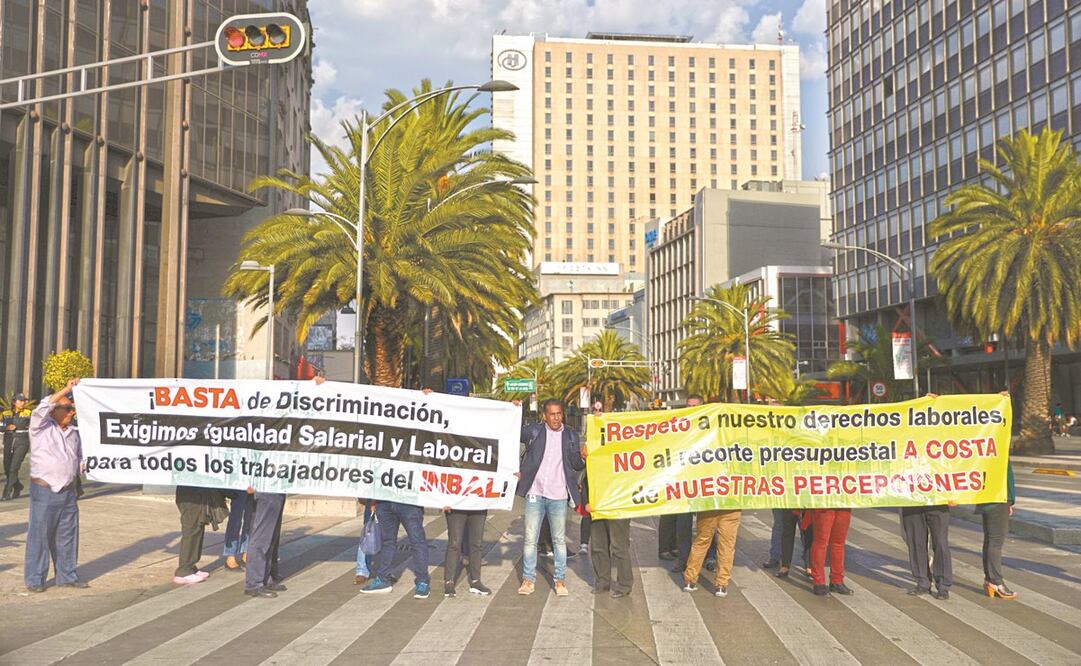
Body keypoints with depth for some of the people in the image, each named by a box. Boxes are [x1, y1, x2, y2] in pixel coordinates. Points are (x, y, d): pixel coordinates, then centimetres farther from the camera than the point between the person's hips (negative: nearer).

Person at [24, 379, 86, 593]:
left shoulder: (74, 432, 14)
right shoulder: (41, 427, -2)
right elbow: (43, 407, -22)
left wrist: (84, 466, 2)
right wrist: (66, 389, -24)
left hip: (68, 492, 6)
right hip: (44, 490, -6)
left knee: (67, 535, 10)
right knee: (39, 534, -1)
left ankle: (67, 575, 20)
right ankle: (34, 579, 9)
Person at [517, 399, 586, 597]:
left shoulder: (570, 435, 6)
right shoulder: (534, 431, 1)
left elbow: (576, 465, 7)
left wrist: (582, 457, -15)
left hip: (558, 496, 1)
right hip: (535, 494, -1)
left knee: (559, 540, 9)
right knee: (530, 539, 4)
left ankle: (560, 580, 19)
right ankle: (528, 579, 15)